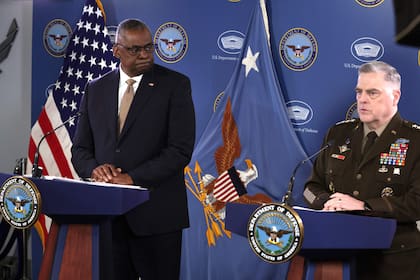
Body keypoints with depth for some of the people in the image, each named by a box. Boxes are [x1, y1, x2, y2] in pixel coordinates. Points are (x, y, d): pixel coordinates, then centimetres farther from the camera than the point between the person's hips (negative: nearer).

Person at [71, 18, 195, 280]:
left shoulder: (175, 84, -2)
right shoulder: (96, 89, 11)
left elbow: (181, 149, -10)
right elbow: (80, 148, 12)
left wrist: (133, 178, -18)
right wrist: (94, 168, -10)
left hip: (156, 215, -3)